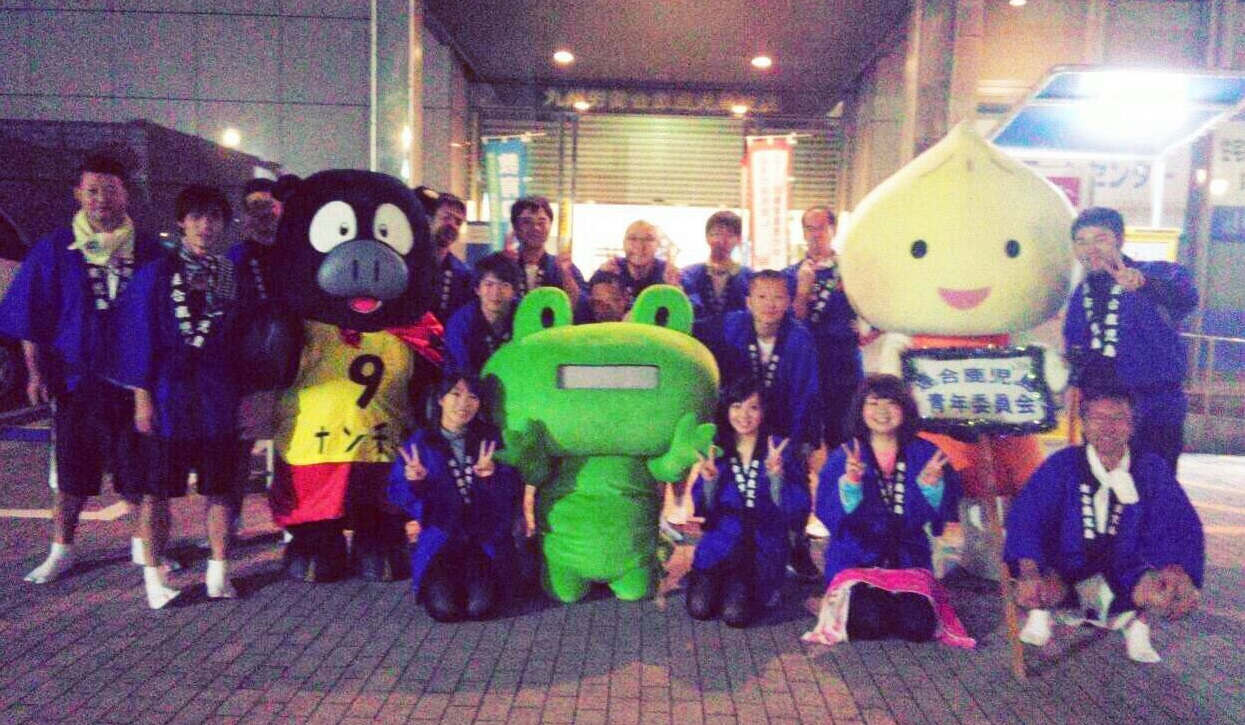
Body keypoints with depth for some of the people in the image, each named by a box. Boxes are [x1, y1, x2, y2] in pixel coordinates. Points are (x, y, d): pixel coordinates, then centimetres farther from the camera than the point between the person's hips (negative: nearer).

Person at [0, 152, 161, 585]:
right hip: (74, 380, 0)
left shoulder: (147, 250, 3)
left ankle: (143, 543, 23)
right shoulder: (55, 250, 1)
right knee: (71, 472, 9)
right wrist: (36, 373, -2)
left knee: (138, 468, 7)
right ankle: (61, 551, 23)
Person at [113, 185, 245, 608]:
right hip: (168, 395, -2)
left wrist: (245, 394, 6)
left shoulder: (232, 276, 7)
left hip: (218, 398, 3)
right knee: (157, 490, 4)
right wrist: (142, 397, -8)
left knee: (220, 488, 6)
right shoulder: (156, 275, -2)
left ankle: (218, 572, 18)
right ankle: (153, 577, 16)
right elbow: (138, 338, -3)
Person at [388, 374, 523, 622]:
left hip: (485, 539, 1)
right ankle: (434, 581, 14)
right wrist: (414, 482, -23)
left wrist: (492, 475, -21)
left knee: (479, 606, -19)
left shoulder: (489, 441, 7)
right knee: (445, 608, -19)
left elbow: (513, 492, 0)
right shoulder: (419, 443, 4)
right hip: (438, 539, 0)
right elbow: (396, 493, -2)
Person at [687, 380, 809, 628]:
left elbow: (797, 508, -10)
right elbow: (704, 511, 0)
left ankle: (755, 590, 12)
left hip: (763, 548, -2)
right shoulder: (715, 451, 3)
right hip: (722, 541, 2)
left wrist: (776, 475, -25)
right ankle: (723, 582, 14)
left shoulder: (780, 449, -2)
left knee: (736, 615, -19)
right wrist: (709, 481, -18)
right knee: (700, 608, -16)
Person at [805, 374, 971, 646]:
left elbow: (943, 513, -2)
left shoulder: (925, 454, 2)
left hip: (909, 561, 2)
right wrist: (849, 483, -29)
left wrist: (933, 484, -21)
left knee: (918, 626, -19)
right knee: (869, 624, -25)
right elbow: (826, 513, -13)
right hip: (857, 560, -2)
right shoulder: (842, 457, -3)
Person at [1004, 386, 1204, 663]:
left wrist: (1176, 568, -29)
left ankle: (1139, 624, 12)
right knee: (1038, 589, -32)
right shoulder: (1062, 465, -9)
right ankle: (1040, 613, 9)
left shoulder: (1152, 469, -2)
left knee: (1182, 593, -24)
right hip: (1066, 573, -2)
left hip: (1128, 574, 2)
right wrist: (1029, 571, -35)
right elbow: (1026, 515, -18)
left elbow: (1180, 524, -7)